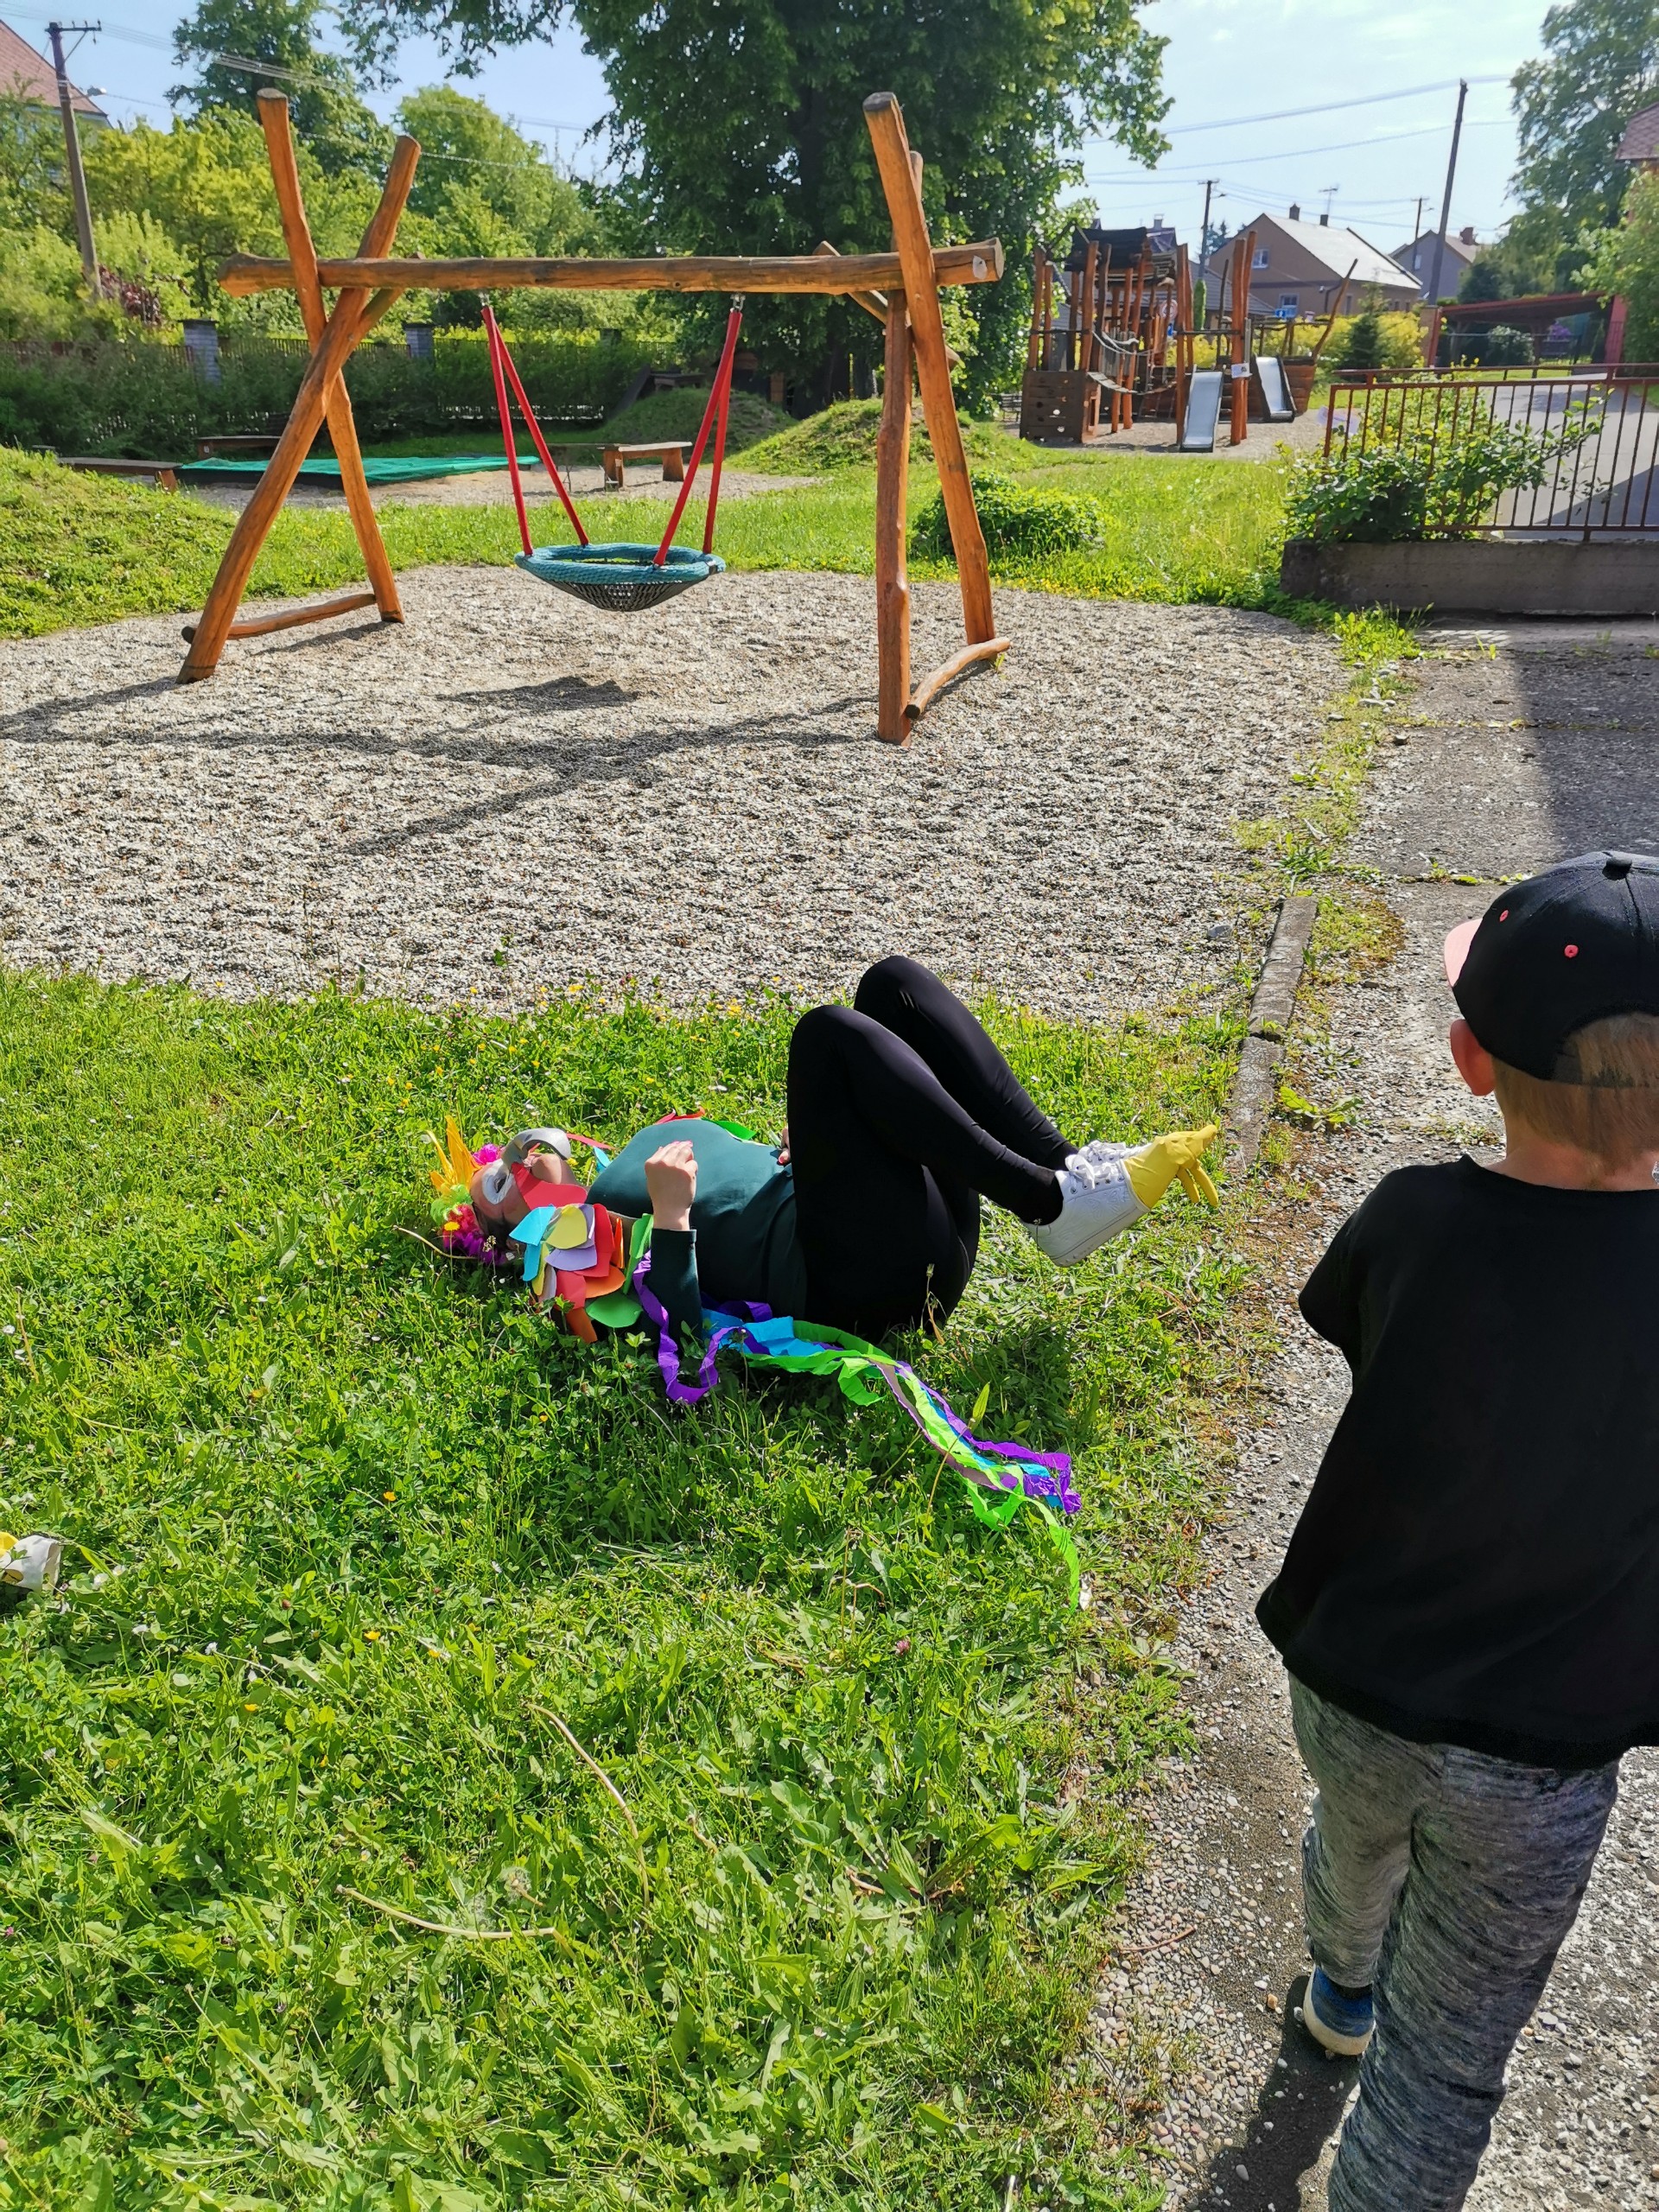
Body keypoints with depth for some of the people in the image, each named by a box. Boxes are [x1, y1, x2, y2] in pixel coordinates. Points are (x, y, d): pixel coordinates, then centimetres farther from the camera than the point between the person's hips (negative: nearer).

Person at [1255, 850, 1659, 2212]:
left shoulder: (1416, 1225, -24)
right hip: (1536, 1762, -3)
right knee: (1445, 2063, 18)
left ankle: (1344, 1990, 67)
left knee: (1355, 1835, 36)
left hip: (1346, 1689, 3)